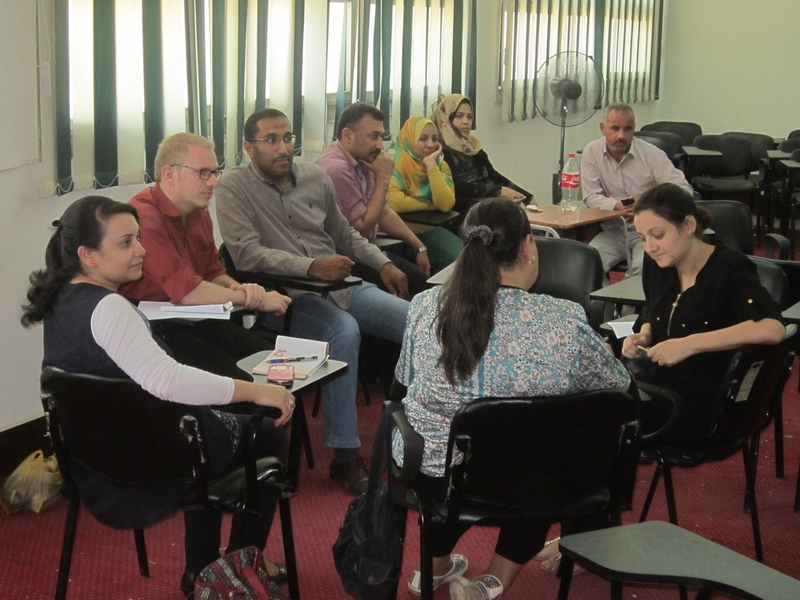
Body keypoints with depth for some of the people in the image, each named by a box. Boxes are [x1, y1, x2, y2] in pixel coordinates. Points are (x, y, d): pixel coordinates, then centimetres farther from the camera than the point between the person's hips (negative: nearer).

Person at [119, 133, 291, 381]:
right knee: (237, 377, -25)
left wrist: (239, 288, -6)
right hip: (154, 330, -9)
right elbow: (187, 291, -23)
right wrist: (254, 299, -12)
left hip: (194, 321, 9)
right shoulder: (144, 218, -20)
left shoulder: (198, 212, 11)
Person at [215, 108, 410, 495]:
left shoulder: (316, 177, 15)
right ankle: (345, 457, -28)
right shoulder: (234, 187, -2)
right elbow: (247, 253, -14)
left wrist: (383, 263, 10)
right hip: (285, 297, -6)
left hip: (341, 286, 6)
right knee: (344, 331, -37)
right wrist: (311, 267, -25)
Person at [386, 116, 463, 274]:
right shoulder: (394, 162, -13)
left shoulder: (440, 164, 2)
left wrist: (431, 166, -18)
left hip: (427, 230, 5)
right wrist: (431, 205, -14)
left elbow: (445, 204, -14)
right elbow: (394, 203, -28)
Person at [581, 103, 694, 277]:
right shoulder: (591, 152, 1)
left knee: (643, 268, -31)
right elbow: (591, 197, -1)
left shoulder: (651, 154, -4)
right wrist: (617, 206, -22)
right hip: (612, 231, 2)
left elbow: (683, 189, -8)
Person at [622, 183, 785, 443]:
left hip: (709, 403, -6)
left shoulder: (730, 268, -14)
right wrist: (644, 335, 3)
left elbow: (772, 329, -31)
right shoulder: (656, 264, 4)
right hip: (656, 383, 6)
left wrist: (689, 344, -32)